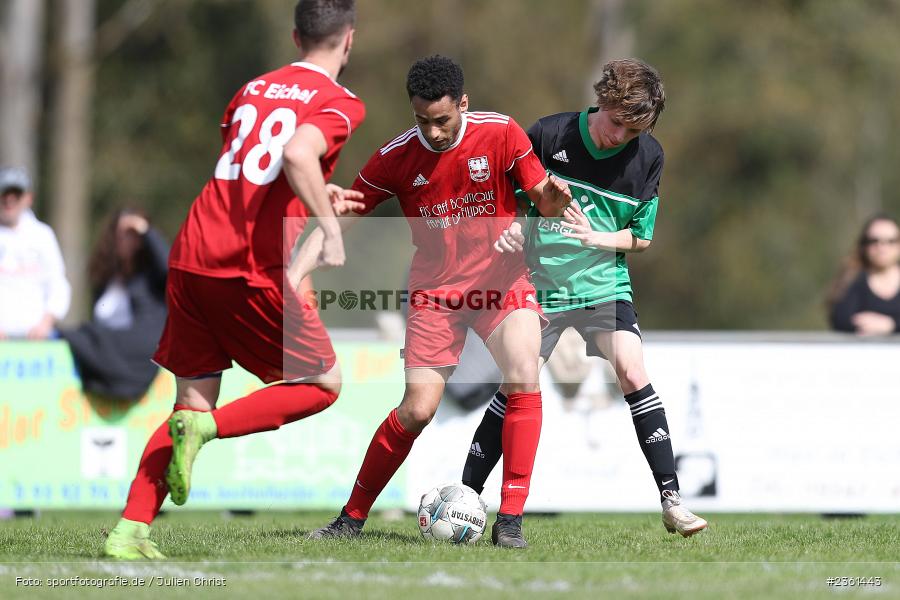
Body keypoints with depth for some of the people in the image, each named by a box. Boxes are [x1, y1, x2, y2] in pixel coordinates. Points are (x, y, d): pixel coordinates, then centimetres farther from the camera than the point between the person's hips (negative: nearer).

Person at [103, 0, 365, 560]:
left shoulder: (254, 88, 19)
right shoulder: (340, 103, -2)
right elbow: (298, 154, -23)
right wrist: (331, 227, -18)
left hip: (191, 258, 7)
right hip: (253, 270, -7)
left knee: (193, 402, 13)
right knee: (323, 383, 10)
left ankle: (130, 530, 0)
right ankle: (208, 428, -11)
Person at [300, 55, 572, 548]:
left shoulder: (500, 134, -10)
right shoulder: (396, 157, -9)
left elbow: (544, 201, -6)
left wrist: (553, 197, -31)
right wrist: (295, 272, -17)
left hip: (501, 281, 0)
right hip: (434, 291, 0)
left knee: (524, 382, -23)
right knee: (417, 409, -8)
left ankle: (510, 521, -17)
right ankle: (351, 518, 10)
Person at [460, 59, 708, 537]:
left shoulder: (647, 155, -6)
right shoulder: (548, 134, -11)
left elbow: (642, 238, 1)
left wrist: (597, 238, -18)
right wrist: (510, 227, -19)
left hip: (604, 283, 1)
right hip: (542, 283, -1)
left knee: (633, 376, -16)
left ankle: (671, 501, -13)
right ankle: (466, 494, 10)